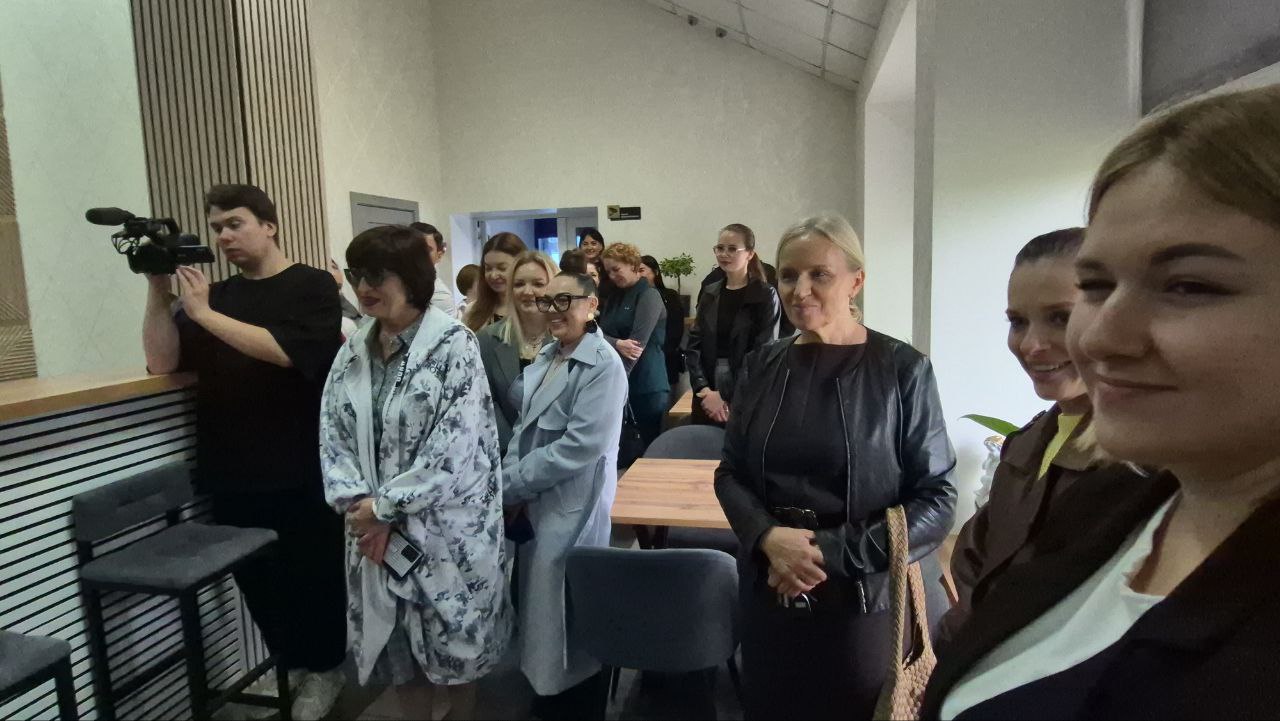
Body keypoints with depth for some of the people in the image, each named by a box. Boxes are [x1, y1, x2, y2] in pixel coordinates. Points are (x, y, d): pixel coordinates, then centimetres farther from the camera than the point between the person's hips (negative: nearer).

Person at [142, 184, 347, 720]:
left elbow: (284, 351, -20)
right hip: (233, 473, 5)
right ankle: (290, 661, 36)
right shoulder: (215, 293, 13)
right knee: (256, 577, 14)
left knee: (313, 574, 7)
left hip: (301, 470, -5)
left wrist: (204, 313, -19)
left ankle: (325, 668, 28)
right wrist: (159, 289, -7)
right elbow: (162, 362, 2)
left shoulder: (312, 285, -3)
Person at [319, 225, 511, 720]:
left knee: (454, 641, 12)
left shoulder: (454, 346, -15)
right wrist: (356, 505, -9)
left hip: (446, 530, -5)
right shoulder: (353, 351, 4)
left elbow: (455, 449, -20)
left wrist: (384, 506, -15)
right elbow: (331, 435, 4)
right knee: (393, 644, 18)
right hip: (375, 526, 5)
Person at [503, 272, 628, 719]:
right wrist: (509, 481, -3)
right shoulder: (547, 357, 10)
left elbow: (579, 446, -23)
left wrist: (509, 485, -16)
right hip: (534, 503, 7)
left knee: (571, 615, 5)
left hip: (572, 508, -7)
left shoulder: (603, 366, -16)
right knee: (542, 606, 17)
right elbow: (525, 427, 13)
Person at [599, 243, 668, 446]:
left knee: (648, 443, 1)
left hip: (646, 386, -6)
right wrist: (617, 344, -17)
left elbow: (639, 343, -15)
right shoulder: (615, 296, 16)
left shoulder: (649, 295, -6)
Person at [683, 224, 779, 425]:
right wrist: (704, 388, -10)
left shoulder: (765, 296, -3)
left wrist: (727, 397, -13)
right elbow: (694, 344, 5)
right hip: (707, 394, 4)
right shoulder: (709, 293, 10)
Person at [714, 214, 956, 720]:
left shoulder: (903, 369, -10)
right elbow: (730, 473, 4)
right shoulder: (763, 366, 2)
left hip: (869, 602, -3)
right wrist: (768, 537, -14)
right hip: (773, 595, 4)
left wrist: (830, 552, -18)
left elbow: (936, 501, -10)